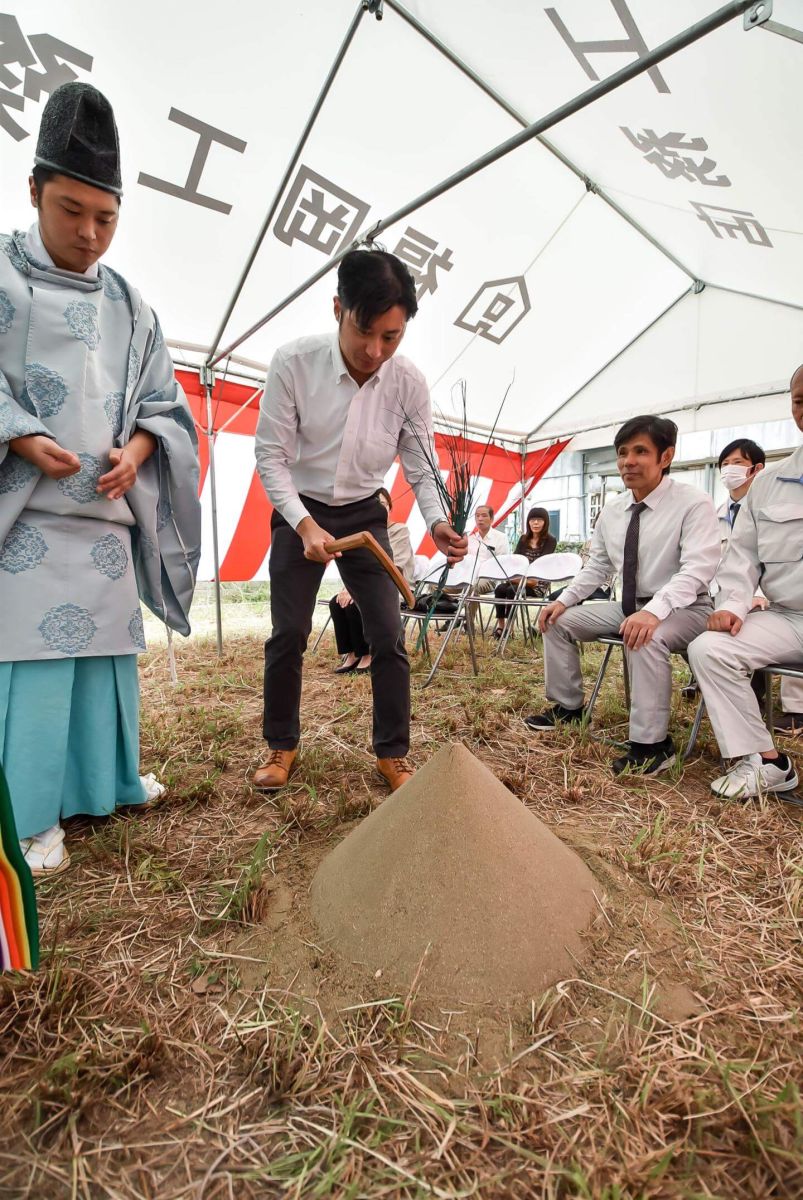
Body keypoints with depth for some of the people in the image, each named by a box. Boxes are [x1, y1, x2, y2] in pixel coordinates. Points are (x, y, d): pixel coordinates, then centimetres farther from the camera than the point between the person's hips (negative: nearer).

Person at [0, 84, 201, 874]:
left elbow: (161, 403, 14)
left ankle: (103, 780, 26)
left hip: (108, 512, 4)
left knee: (105, 649, 9)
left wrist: (134, 453, -5)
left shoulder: (129, 305, 17)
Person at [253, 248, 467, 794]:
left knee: (390, 638, -4)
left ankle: (393, 754, 13)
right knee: (288, 635, 0)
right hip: (300, 512, -1)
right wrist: (305, 524, -27)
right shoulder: (294, 362, -19)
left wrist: (437, 523, -26)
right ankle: (282, 747, 22)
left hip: (364, 515, 2)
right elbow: (271, 456, -14)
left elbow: (422, 469, -7)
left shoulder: (410, 383, -14)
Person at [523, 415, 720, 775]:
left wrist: (654, 611, -42)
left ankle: (652, 743, -21)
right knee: (557, 620, -2)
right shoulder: (612, 510, 3)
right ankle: (567, 706, 11)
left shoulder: (694, 503, -16)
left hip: (683, 608, -6)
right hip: (629, 606, 7)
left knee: (646, 639, -38)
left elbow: (697, 570, -26)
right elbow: (596, 566, 10)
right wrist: (564, 600, -4)